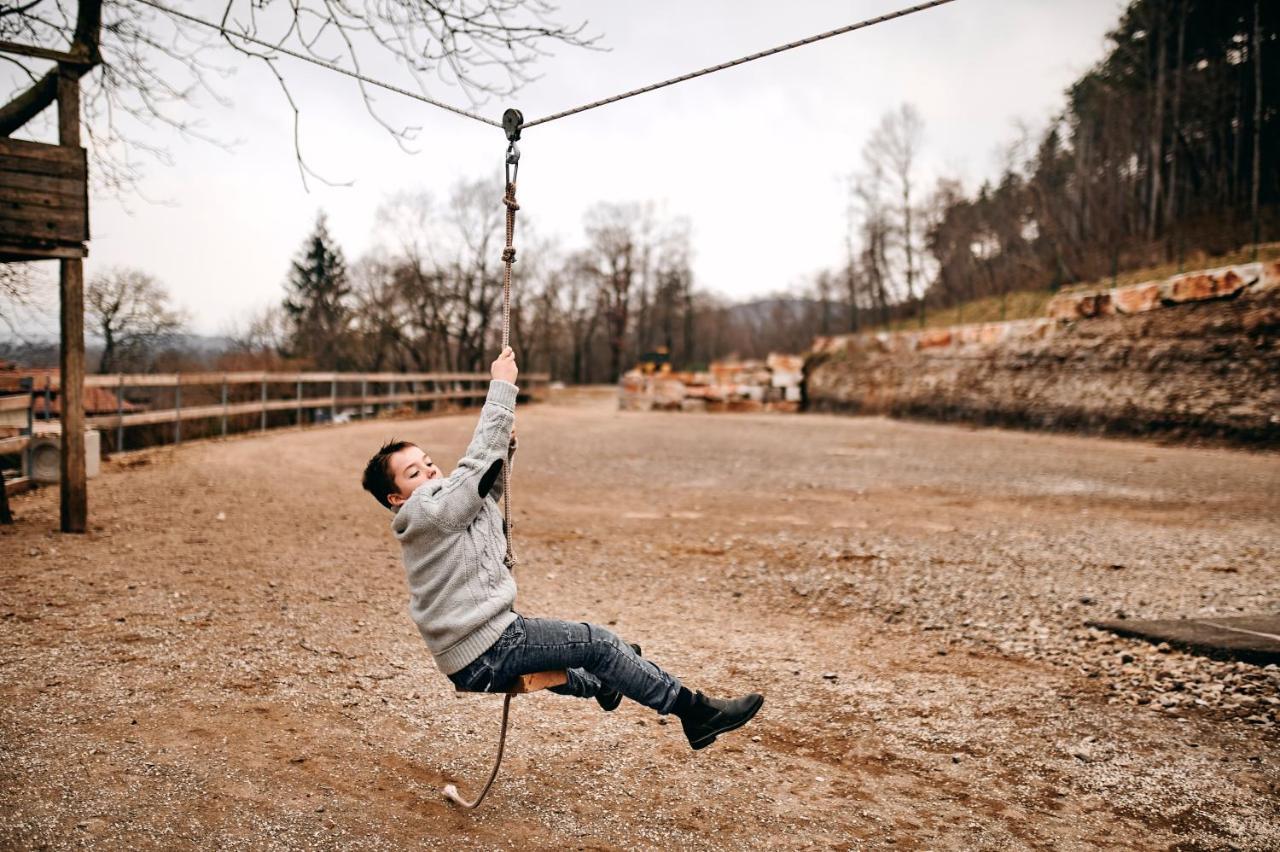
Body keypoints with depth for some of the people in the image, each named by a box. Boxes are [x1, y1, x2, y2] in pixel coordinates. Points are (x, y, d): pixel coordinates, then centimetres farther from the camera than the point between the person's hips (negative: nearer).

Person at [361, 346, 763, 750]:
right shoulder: (428, 512, -17)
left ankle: (600, 686, 64)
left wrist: (504, 443, 1)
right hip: (484, 657, -10)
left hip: (479, 650, 10)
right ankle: (695, 711, 0)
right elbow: (477, 462, -19)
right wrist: (502, 386, -15)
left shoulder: (443, 507, 12)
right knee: (595, 643, -9)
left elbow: (486, 485, 21)